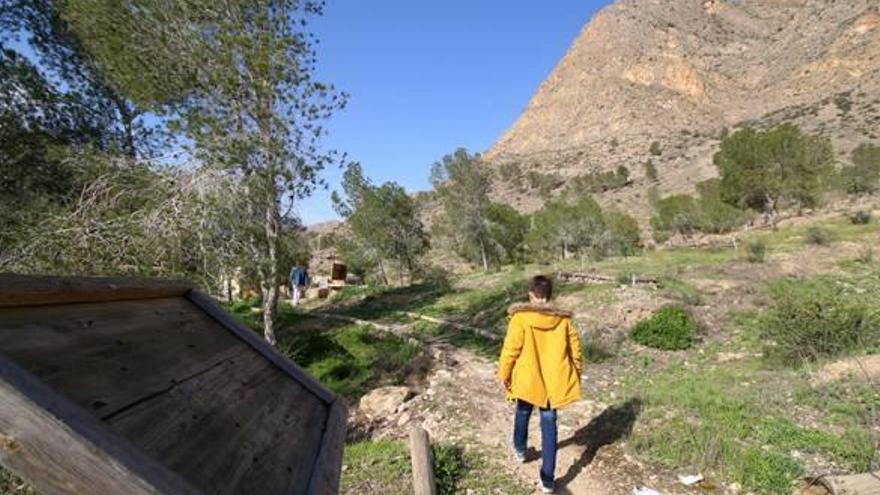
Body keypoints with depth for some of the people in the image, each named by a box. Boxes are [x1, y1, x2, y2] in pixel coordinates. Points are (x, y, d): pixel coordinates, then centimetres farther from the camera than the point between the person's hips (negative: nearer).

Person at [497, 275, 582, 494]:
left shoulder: (520, 318, -16)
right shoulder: (563, 319, -5)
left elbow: (510, 349, -13)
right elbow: (574, 349, 3)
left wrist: (504, 374, 1)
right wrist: (575, 374, 18)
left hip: (527, 379, -2)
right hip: (553, 382, 2)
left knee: (523, 413, 25)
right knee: (549, 424, 11)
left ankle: (520, 449, 49)